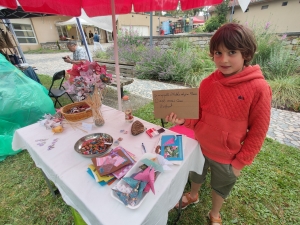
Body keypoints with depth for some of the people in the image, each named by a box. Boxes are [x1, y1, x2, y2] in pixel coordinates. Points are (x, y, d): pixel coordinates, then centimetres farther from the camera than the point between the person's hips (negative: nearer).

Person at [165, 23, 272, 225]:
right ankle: (193, 196, 63)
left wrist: (240, 162, -9)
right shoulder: (208, 83, -11)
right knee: (196, 175, 30)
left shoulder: (259, 88, -21)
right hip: (200, 146, 3)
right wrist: (183, 119, -22)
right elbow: (199, 116, -3)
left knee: (221, 188, 26)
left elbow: (258, 131, -13)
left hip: (227, 156, -2)